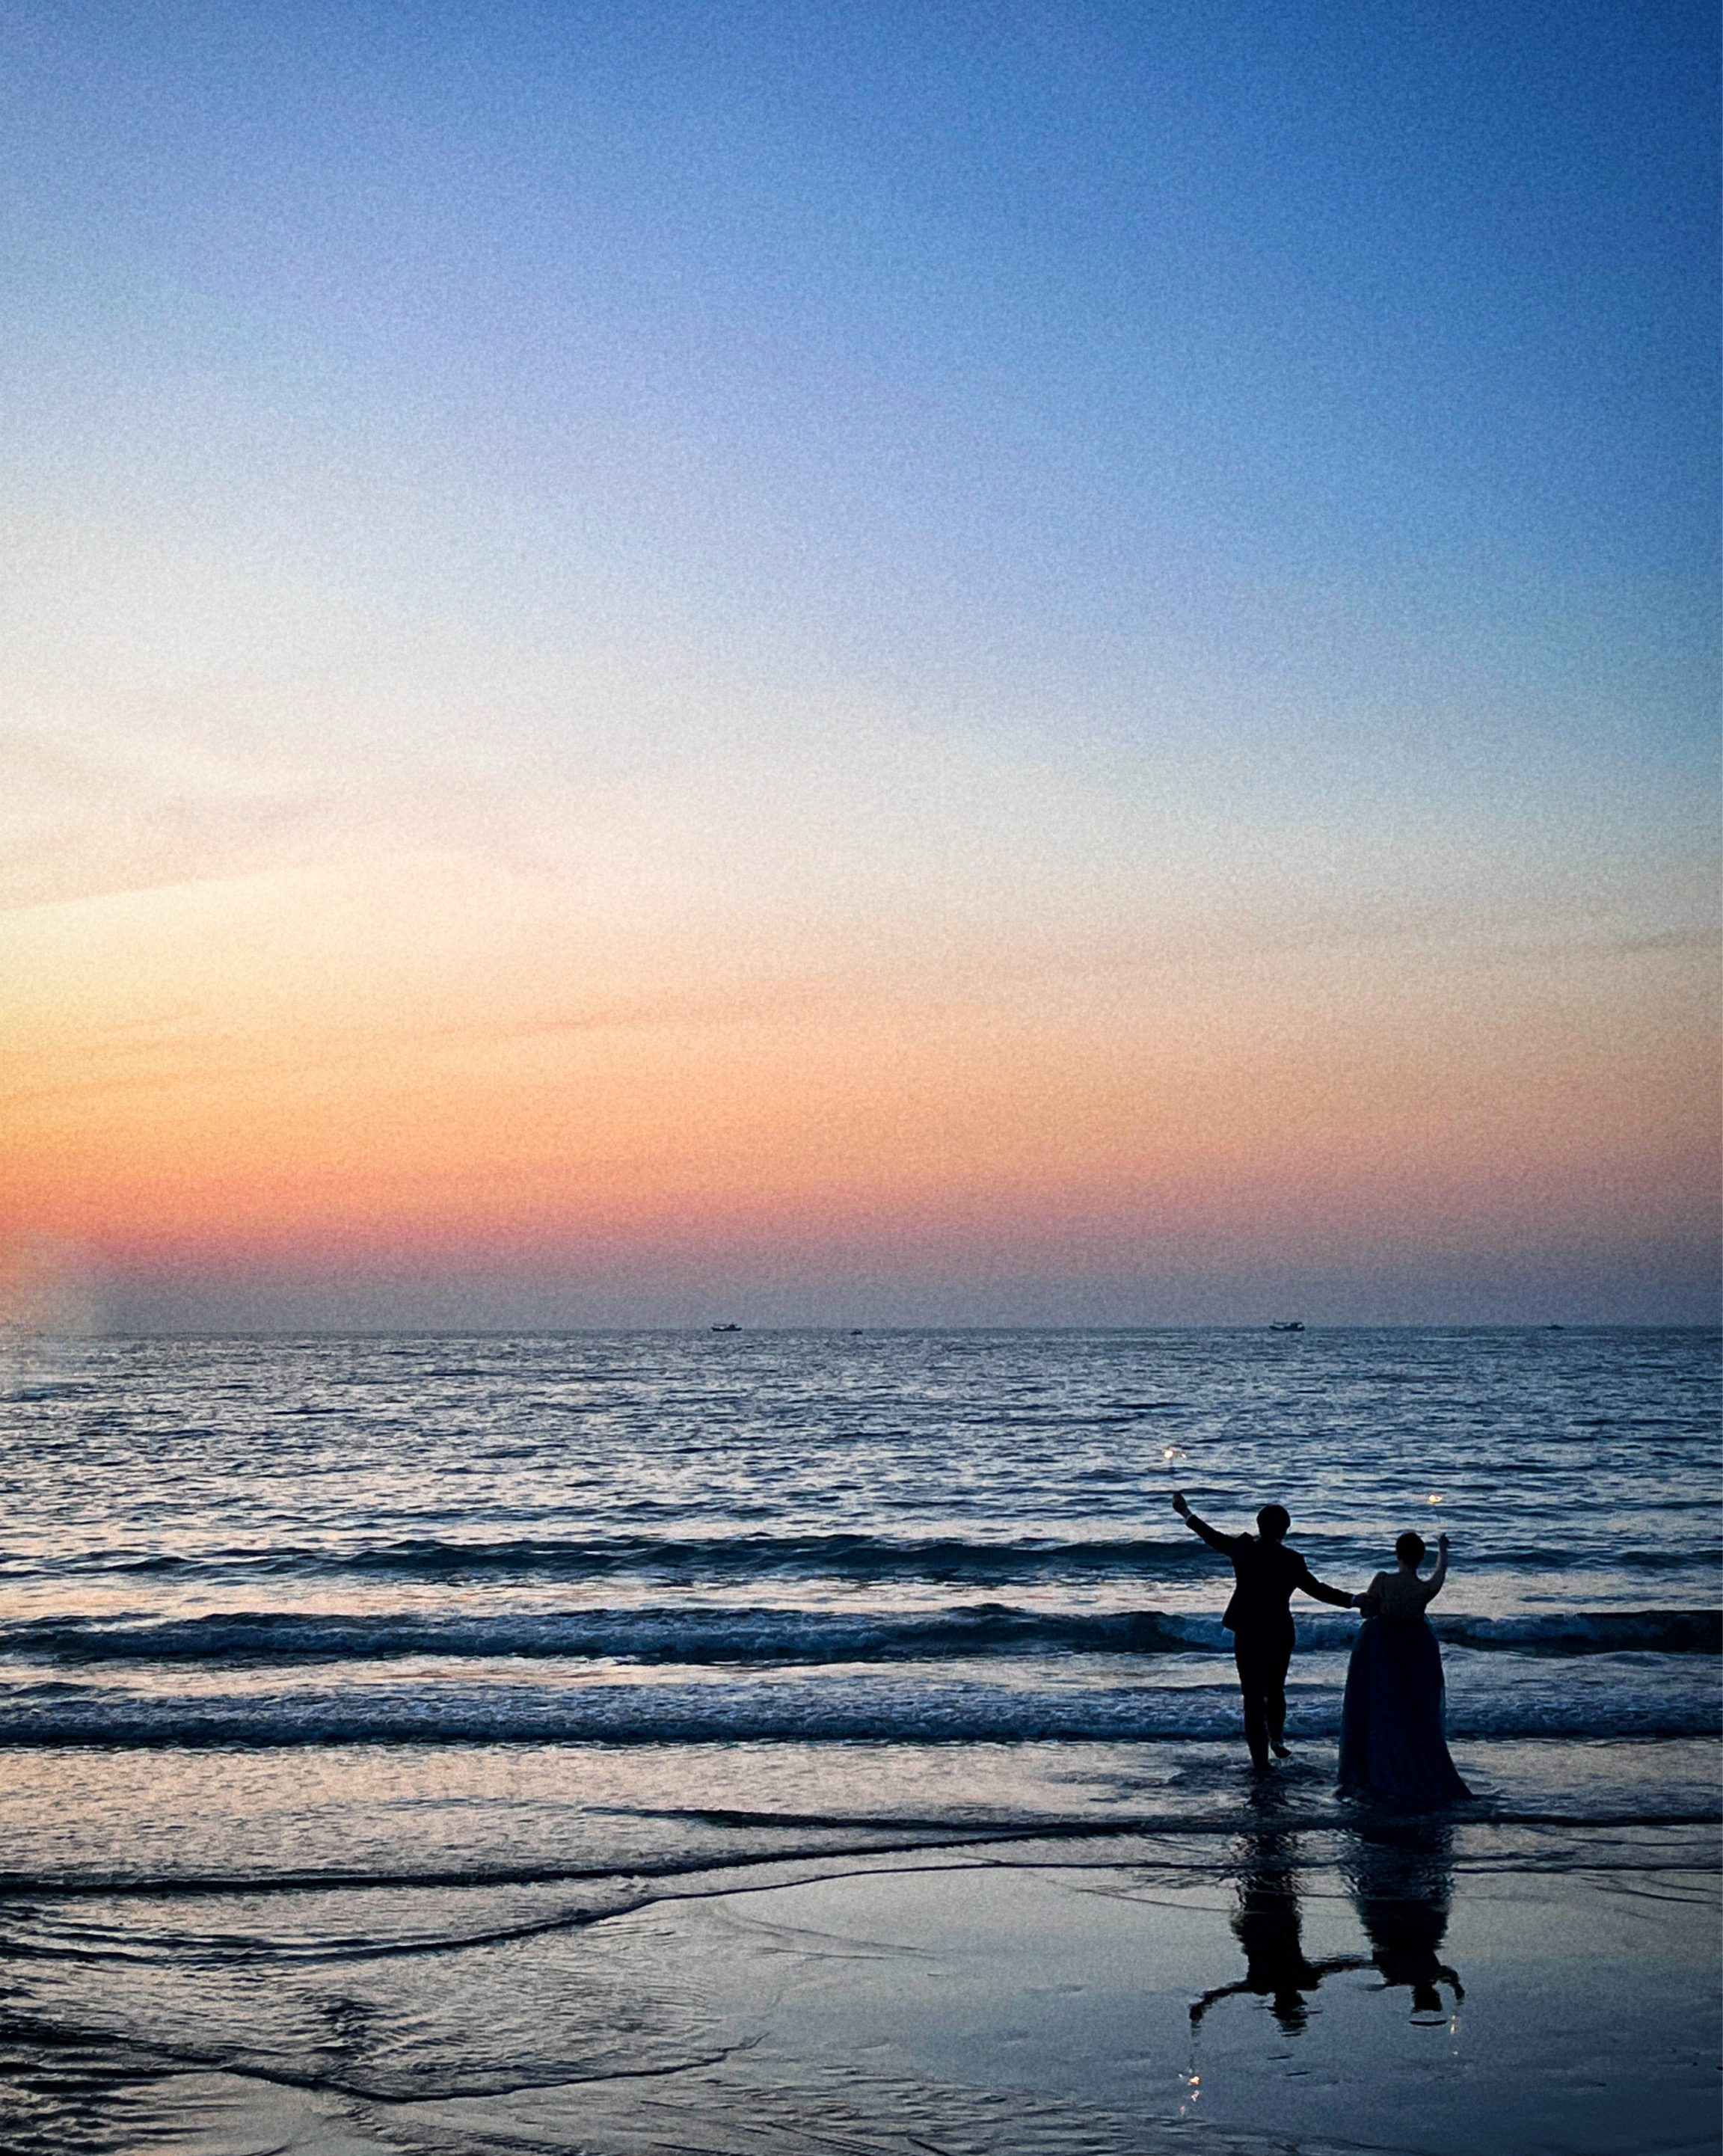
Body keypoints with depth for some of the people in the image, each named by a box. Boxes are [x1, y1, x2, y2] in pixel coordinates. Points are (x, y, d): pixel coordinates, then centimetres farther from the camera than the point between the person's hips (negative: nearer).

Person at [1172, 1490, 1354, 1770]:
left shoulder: (1243, 1549, -6)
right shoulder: (1291, 1560, -11)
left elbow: (1212, 1537, 6)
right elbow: (1317, 1589, -10)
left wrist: (1185, 1512, 19)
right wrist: (1351, 1601, -4)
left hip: (1247, 1634, 1)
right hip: (1279, 1634, -1)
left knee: (1253, 1695, 8)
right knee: (1275, 1689, 22)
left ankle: (1259, 1756, 8)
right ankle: (1277, 1739, 8)